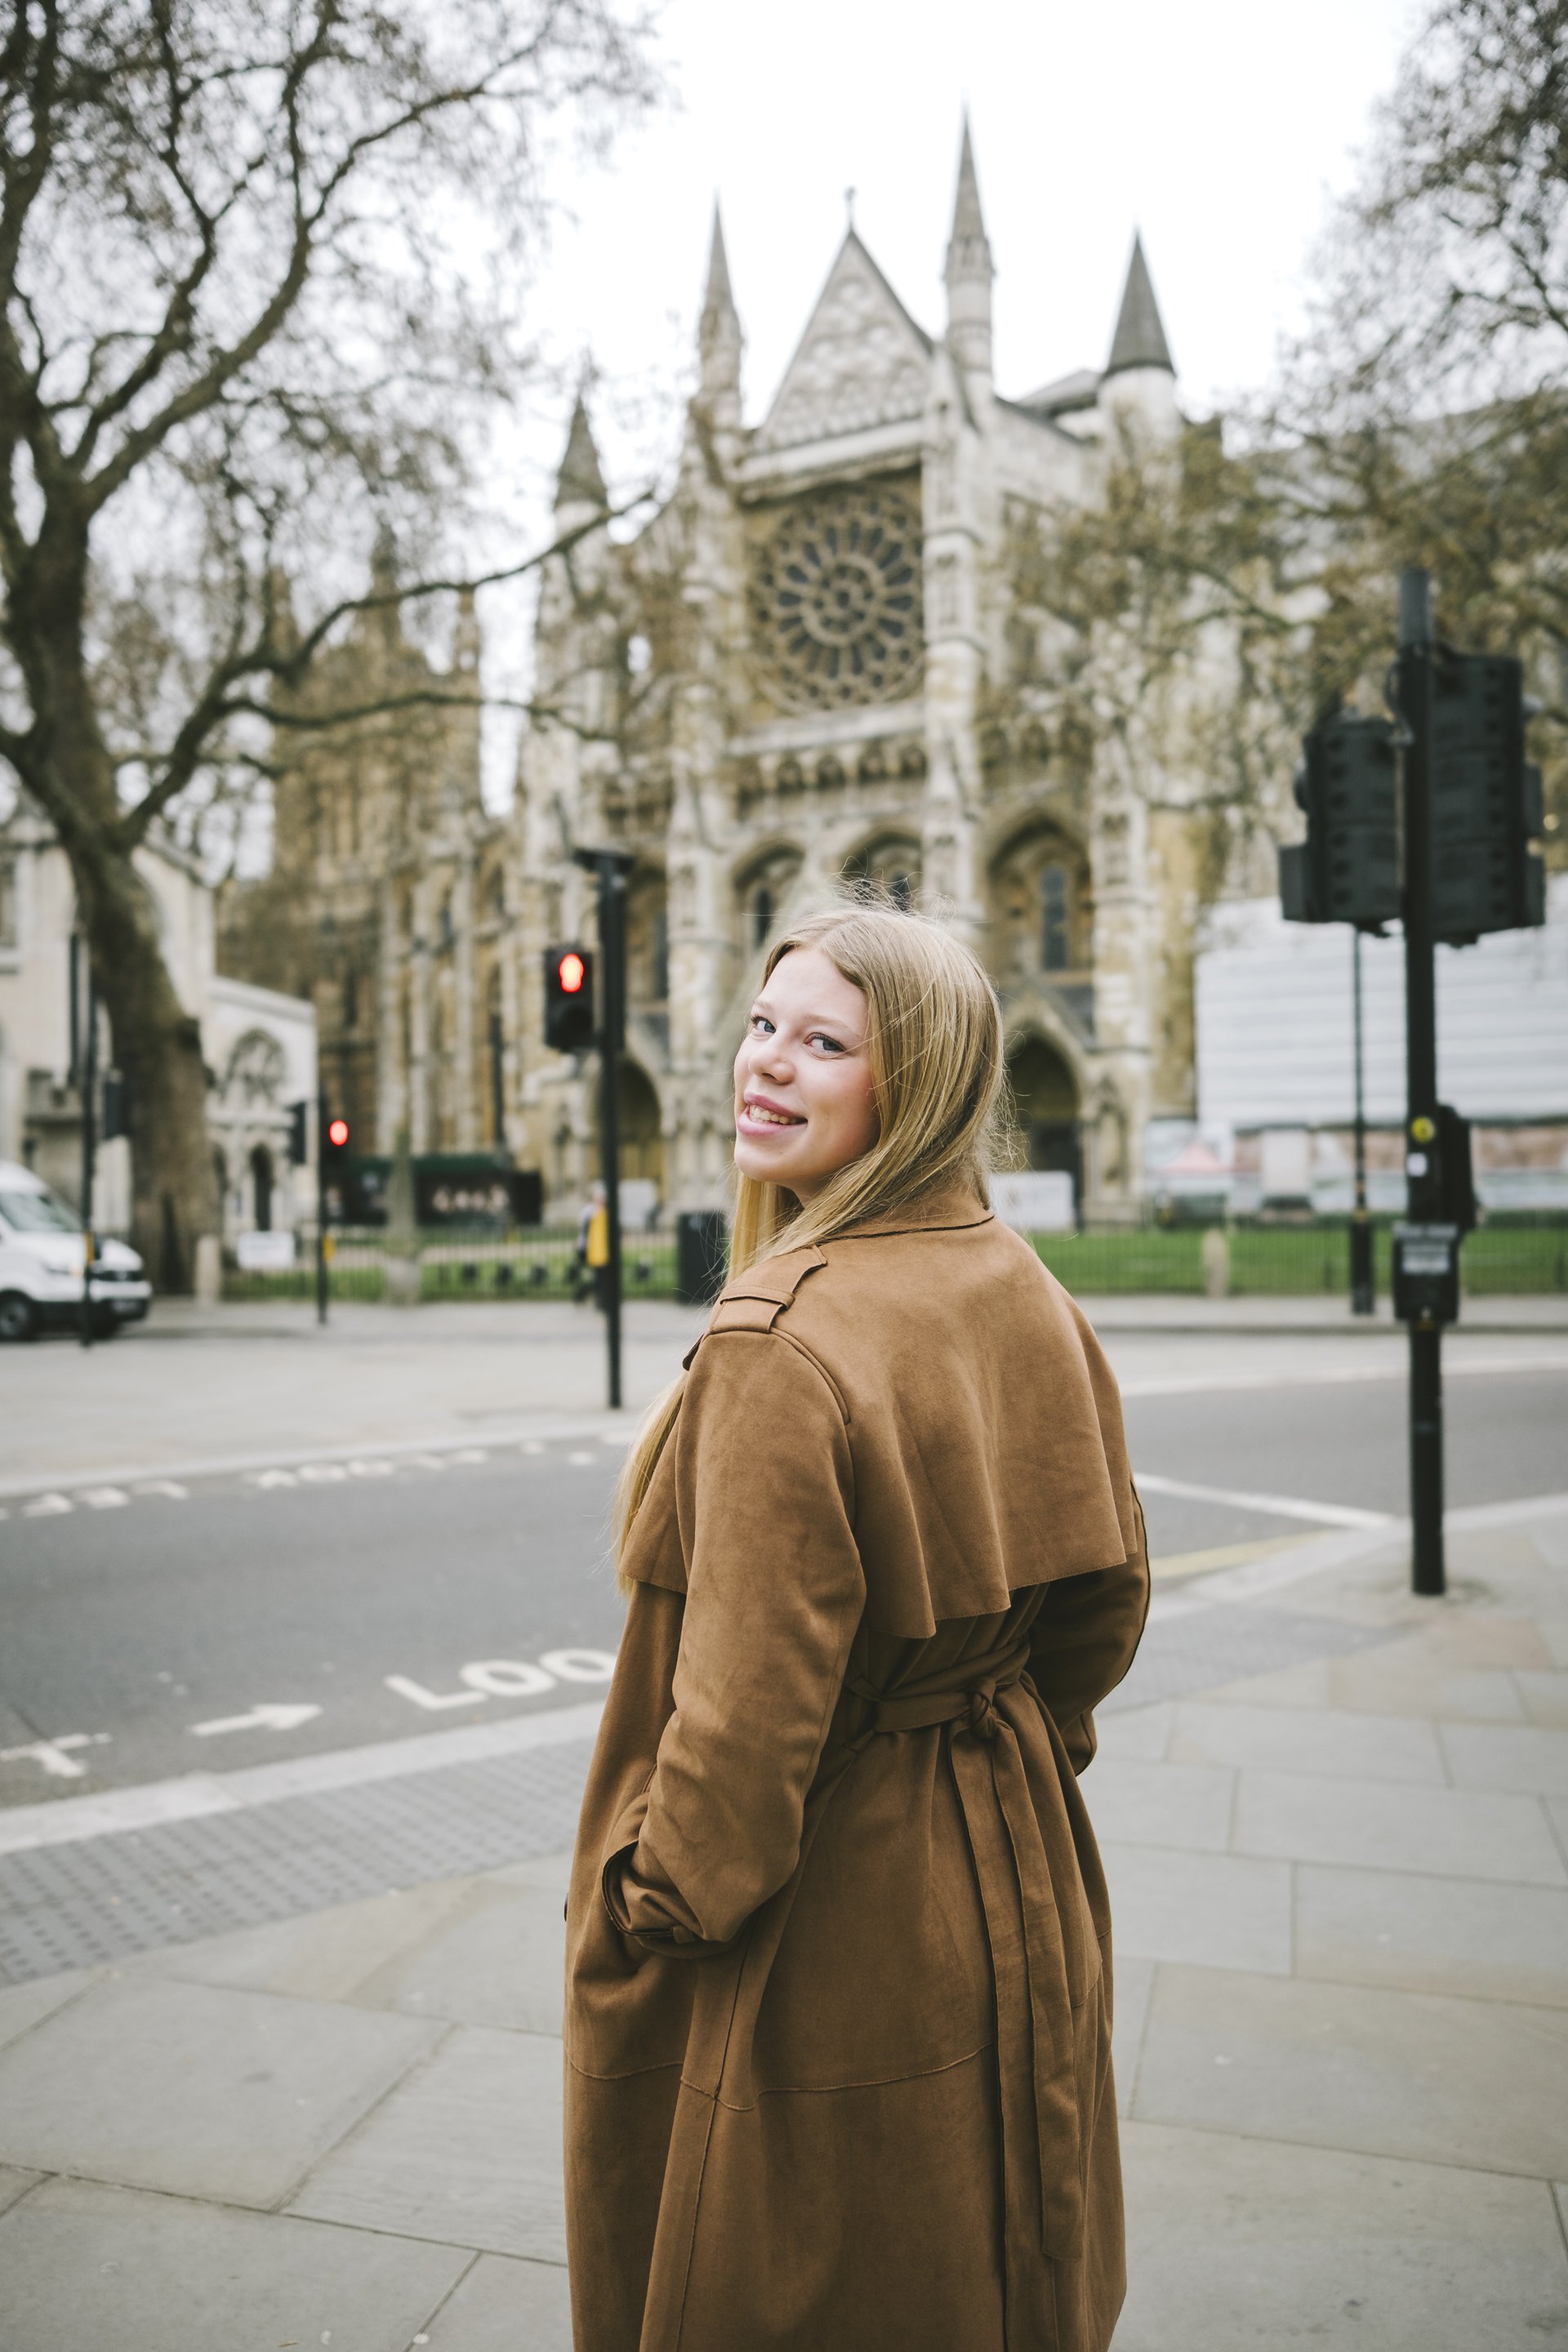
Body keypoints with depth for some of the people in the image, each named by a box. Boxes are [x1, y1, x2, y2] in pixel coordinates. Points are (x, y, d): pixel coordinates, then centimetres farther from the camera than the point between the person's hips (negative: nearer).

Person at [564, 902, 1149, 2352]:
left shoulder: (783, 1340, -27)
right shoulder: (1028, 1298, -2)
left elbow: (753, 1700, -25)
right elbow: (1107, 1595, 8)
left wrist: (661, 1898, -10)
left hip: (822, 1922, -7)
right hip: (1009, 1891, 8)